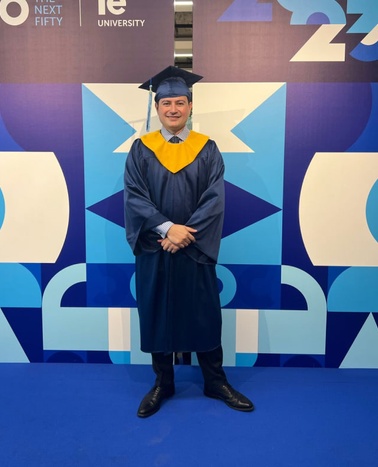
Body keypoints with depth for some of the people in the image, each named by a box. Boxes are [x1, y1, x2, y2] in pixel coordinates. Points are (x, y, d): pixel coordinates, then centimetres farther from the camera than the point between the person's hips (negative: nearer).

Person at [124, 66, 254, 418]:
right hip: (152, 249, 1)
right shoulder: (141, 149, 2)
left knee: (204, 315, 8)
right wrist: (167, 227, -20)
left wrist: (185, 234, -17)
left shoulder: (207, 149, 2)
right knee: (157, 314, 10)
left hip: (196, 249, 0)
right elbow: (134, 196, -7)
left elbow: (215, 199, -7)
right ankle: (162, 384, 29)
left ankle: (216, 383, 28)